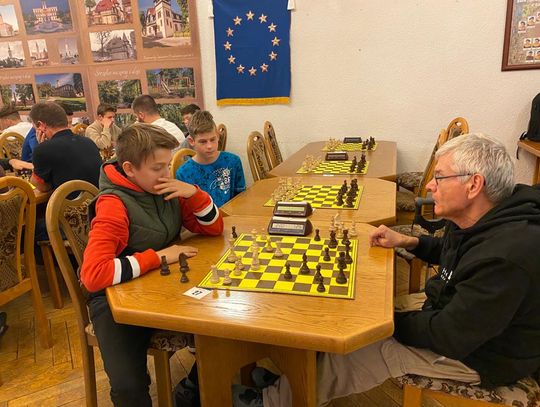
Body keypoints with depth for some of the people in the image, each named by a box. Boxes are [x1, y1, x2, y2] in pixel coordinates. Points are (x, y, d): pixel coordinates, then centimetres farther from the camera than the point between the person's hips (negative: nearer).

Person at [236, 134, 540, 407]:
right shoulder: (483, 222, -5)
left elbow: (448, 337, -29)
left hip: (476, 354, -8)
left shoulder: (504, 258, -34)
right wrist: (407, 241, -1)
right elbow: (451, 250, 17)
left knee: (337, 359, -10)